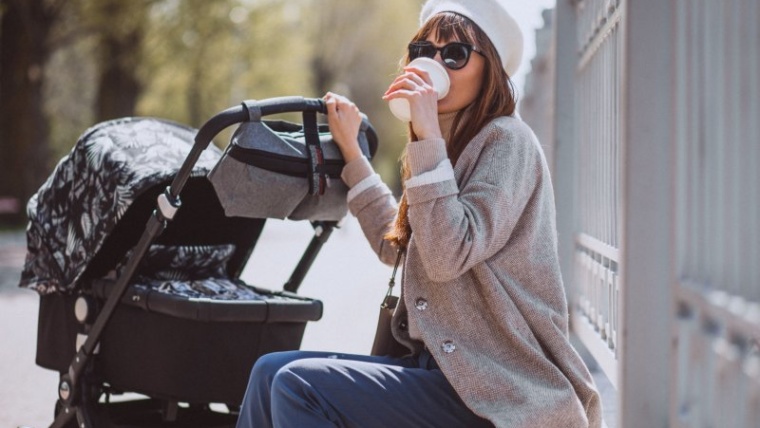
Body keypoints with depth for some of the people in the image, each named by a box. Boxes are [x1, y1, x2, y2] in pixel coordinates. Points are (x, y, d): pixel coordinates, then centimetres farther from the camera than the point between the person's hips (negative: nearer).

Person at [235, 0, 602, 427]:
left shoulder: (506, 140, -10)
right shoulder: (455, 149, 15)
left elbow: (447, 256, -22)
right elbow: (395, 243, 29)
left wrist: (428, 138, -22)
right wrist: (350, 150, 28)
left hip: (499, 393, -9)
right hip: (445, 366, 9)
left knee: (299, 386, -20)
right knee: (272, 372, -1)